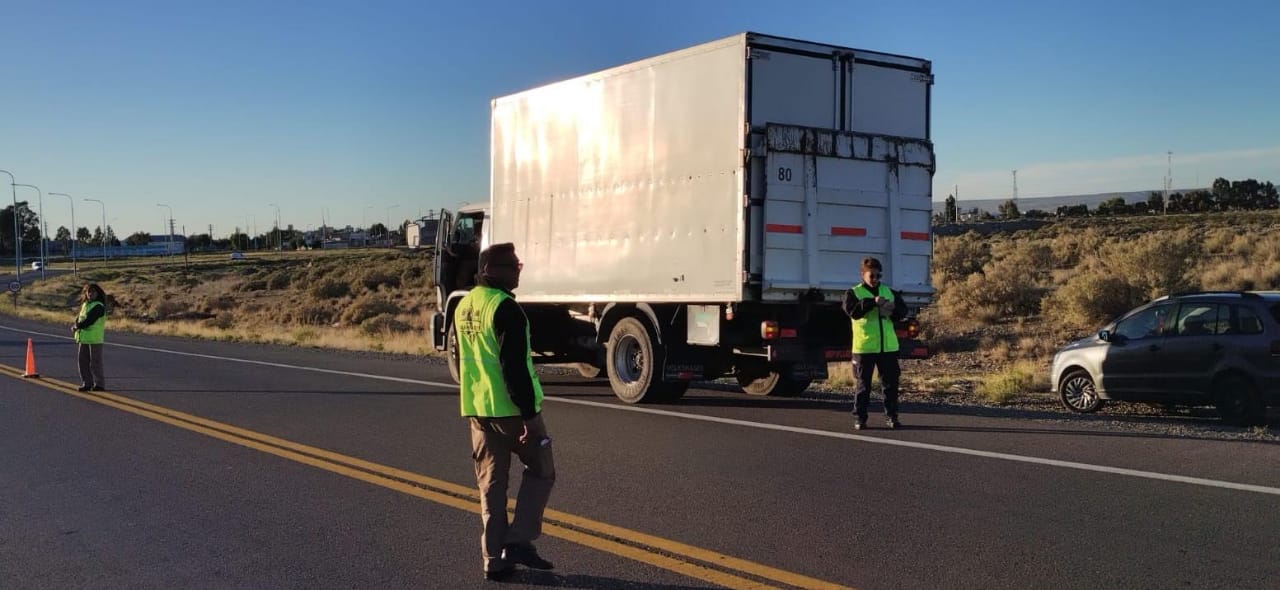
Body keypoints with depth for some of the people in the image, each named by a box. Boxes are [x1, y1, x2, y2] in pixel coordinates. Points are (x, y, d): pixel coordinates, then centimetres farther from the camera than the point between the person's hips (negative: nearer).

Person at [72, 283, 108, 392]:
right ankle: (87, 383, 17)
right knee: (83, 361, 9)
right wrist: (76, 325, -4)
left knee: (95, 362, -4)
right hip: (83, 338, 8)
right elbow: (79, 317, 17)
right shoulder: (85, 304, 14)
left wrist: (76, 326, -8)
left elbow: (89, 321, -18)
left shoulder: (99, 306, -12)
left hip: (95, 338, -8)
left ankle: (99, 384, 3)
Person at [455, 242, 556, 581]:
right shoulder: (505, 308, -16)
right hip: (511, 409, -8)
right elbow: (515, 366, -21)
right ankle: (518, 541, 1)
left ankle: (494, 559, 11)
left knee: (490, 483, 11)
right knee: (540, 471, 9)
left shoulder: (464, 306, 12)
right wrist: (529, 414, -20)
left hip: (476, 409, 8)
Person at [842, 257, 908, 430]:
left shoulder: (888, 292, 13)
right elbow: (852, 310, -17)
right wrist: (872, 302, -28)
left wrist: (893, 309, -13)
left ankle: (891, 416, 13)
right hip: (864, 347, -3)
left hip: (888, 346, 3)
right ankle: (860, 418, 8)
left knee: (891, 383, 5)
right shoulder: (853, 292, 1)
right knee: (863, 384, 2)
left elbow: (903, 311, 10)